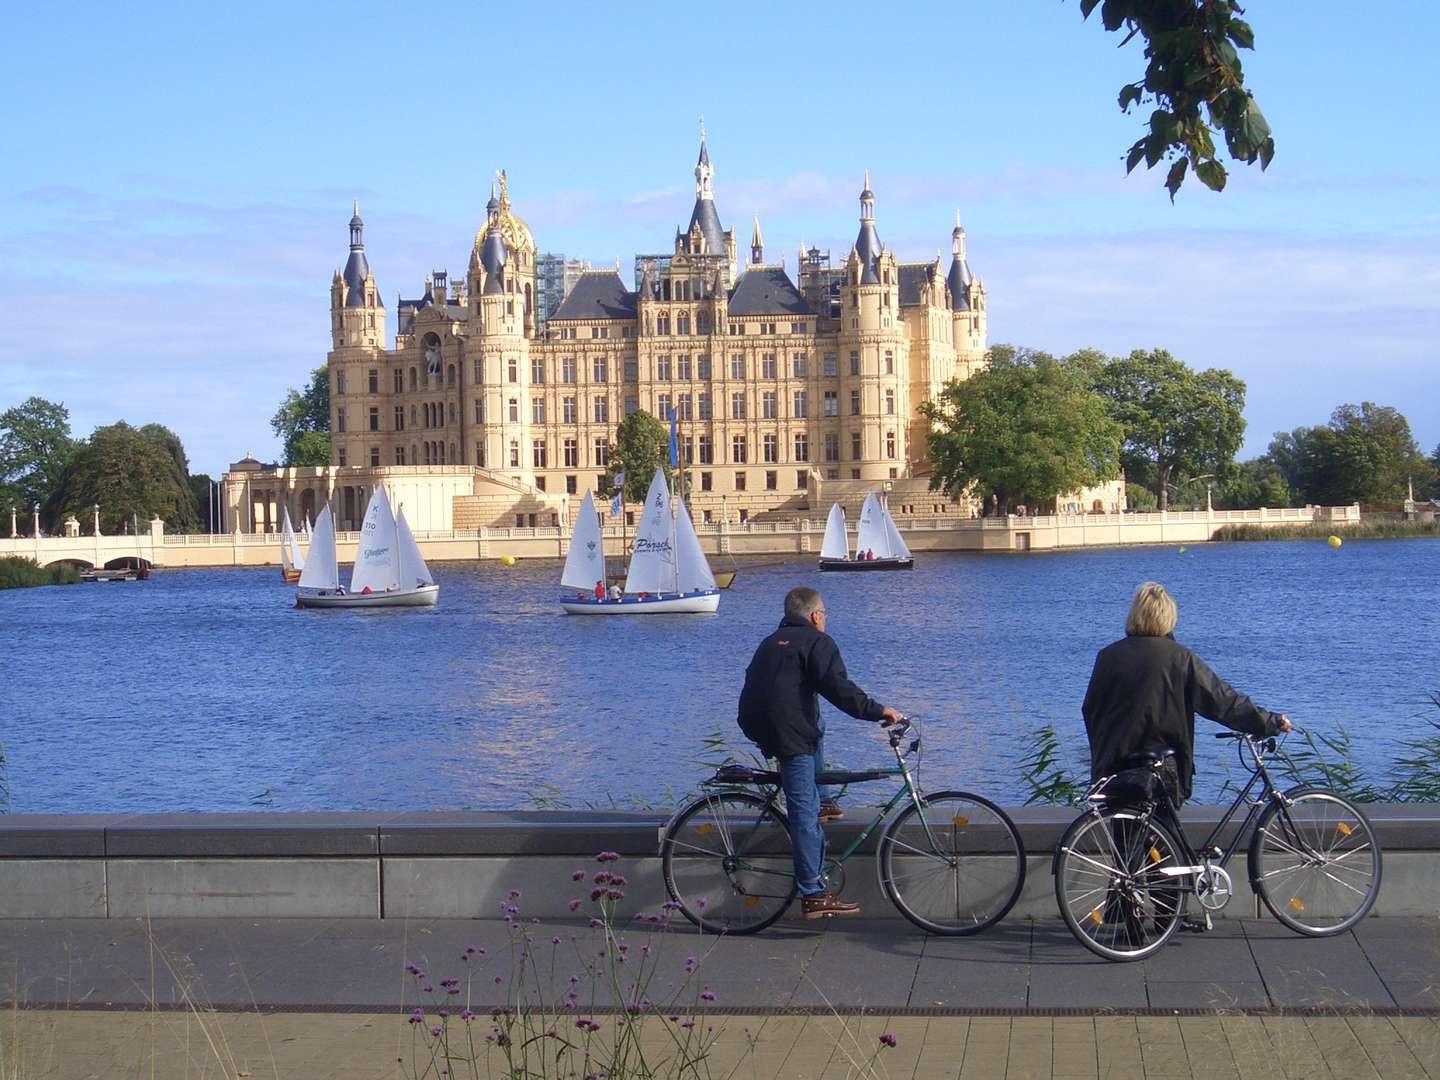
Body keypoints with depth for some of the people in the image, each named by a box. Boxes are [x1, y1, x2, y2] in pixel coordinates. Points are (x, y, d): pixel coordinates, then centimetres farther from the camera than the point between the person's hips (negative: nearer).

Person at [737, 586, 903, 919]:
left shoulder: (771, 642, 25)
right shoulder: (817, 641, 1)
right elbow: (839, 688, -12)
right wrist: (879, 711, -6)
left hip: (754, 726, 7)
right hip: (790, 732, -7)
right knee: (804, 811, -6)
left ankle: (819, 800, 29)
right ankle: (815, 895, -7)